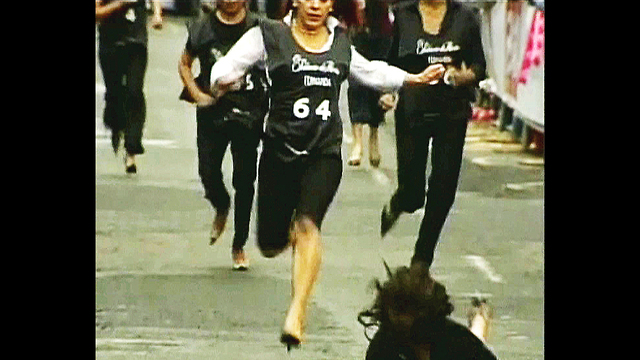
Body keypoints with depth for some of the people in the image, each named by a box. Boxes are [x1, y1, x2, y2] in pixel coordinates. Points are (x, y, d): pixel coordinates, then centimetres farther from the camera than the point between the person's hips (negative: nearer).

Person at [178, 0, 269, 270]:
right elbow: (184, 63, 14)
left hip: (249, 114, -1)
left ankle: (239, 246, 15)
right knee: (208, 174, -6)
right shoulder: (203, 27, 2)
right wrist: (197, 94, -1)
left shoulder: (258, 28, -3)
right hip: (212, 113, 1)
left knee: (244, 180, 0)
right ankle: (221, 208, 31)